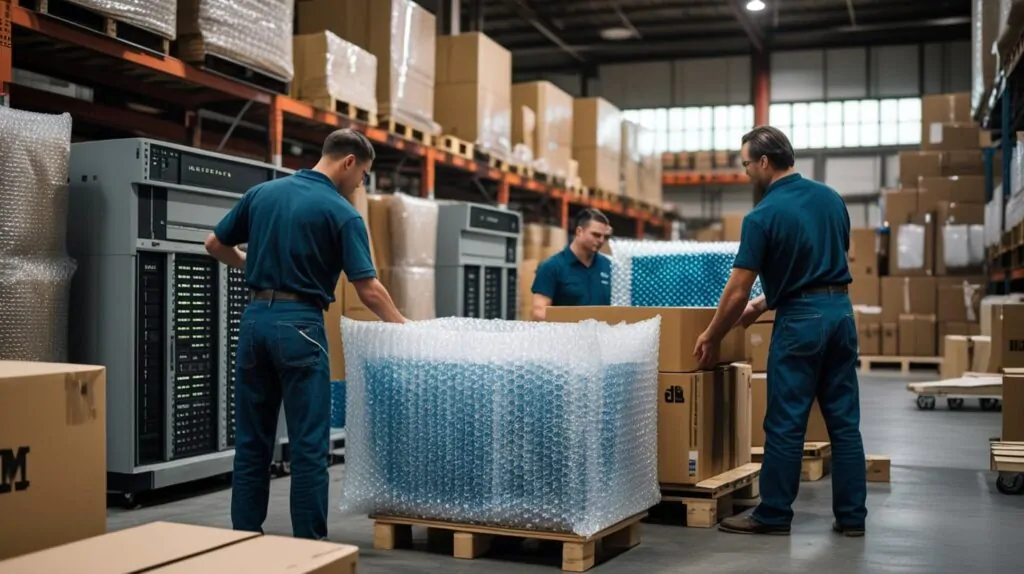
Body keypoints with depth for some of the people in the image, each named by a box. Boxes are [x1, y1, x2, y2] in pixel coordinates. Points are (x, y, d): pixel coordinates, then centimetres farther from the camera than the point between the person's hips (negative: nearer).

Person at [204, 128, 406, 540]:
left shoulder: (262, 193, 9)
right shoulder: (342, 213, -8)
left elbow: (215, 245, 16)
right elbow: (368, 291, -10)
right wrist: (404, 328, 4)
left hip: (255, 320, 6)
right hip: (299, 327, -6)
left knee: (252, 441, 12)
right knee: (308, 445, 0)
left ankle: (244, 539, 18)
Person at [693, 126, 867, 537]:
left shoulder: (763, 215, -12)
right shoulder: (831, 198, 9)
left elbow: (737, 291, -11)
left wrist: (711, 337, 4)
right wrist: (767, 302, 22)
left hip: (801, 320, -7)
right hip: (841, 311, 7)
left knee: (785, 423, 2)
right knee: (844, 420, 9)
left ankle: (774, 515, 10)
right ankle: (852, 516, 13)